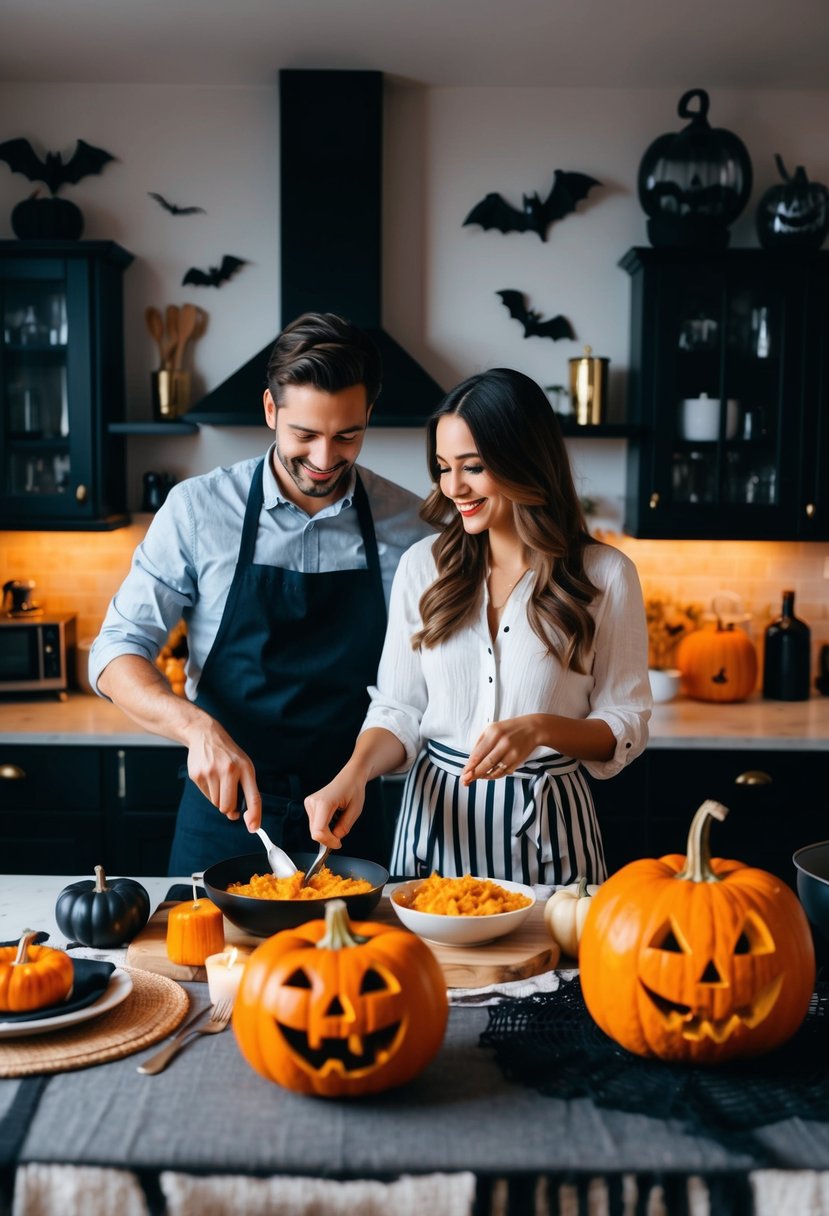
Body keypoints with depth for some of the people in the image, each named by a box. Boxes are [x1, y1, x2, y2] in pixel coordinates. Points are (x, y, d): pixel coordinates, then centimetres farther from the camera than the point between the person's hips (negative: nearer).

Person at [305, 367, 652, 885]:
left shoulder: (605, 574, -7)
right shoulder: (423, 565, 0)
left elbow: (627, 725, -3)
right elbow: (399, 710, 1)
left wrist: (541, 729, -21)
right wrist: (355, 772, -18)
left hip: (548, 826, -2)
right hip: (436, 817, 2)